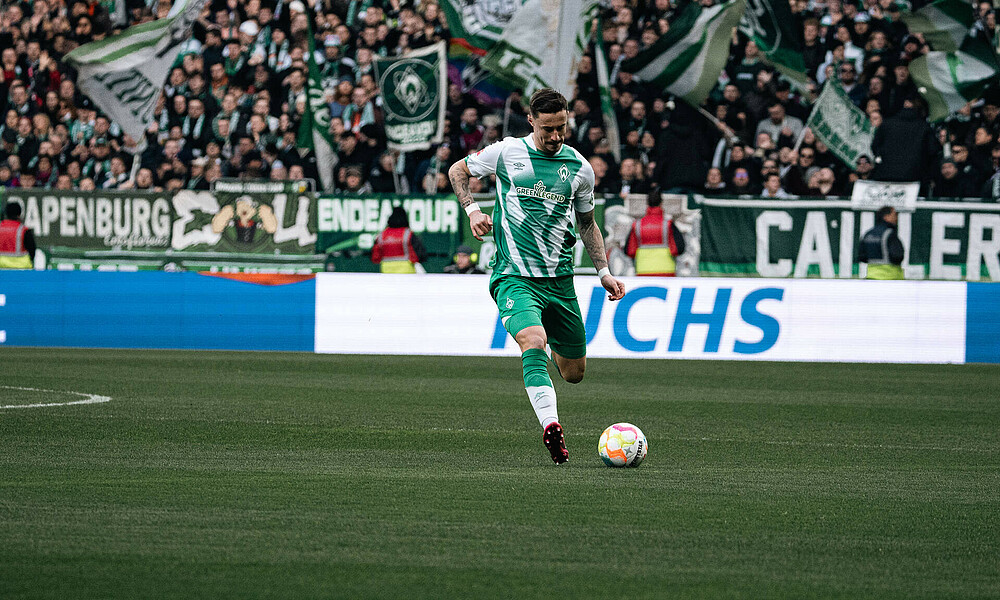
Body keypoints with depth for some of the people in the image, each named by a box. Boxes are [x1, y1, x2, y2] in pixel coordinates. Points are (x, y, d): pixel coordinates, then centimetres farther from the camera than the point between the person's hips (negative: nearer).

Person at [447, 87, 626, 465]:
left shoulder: (579, 167, 7)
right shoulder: (506, 152, -2)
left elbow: (587, 222, 21)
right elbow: (457, 171, 14)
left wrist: (604, 271, 12)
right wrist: (471, 209, -2)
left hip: (559, 278, 4)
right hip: (514, 276, -4)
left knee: (574, 373, 10)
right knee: (534, 342, -31)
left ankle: (542, 349, 45)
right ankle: (550, 426, -38)